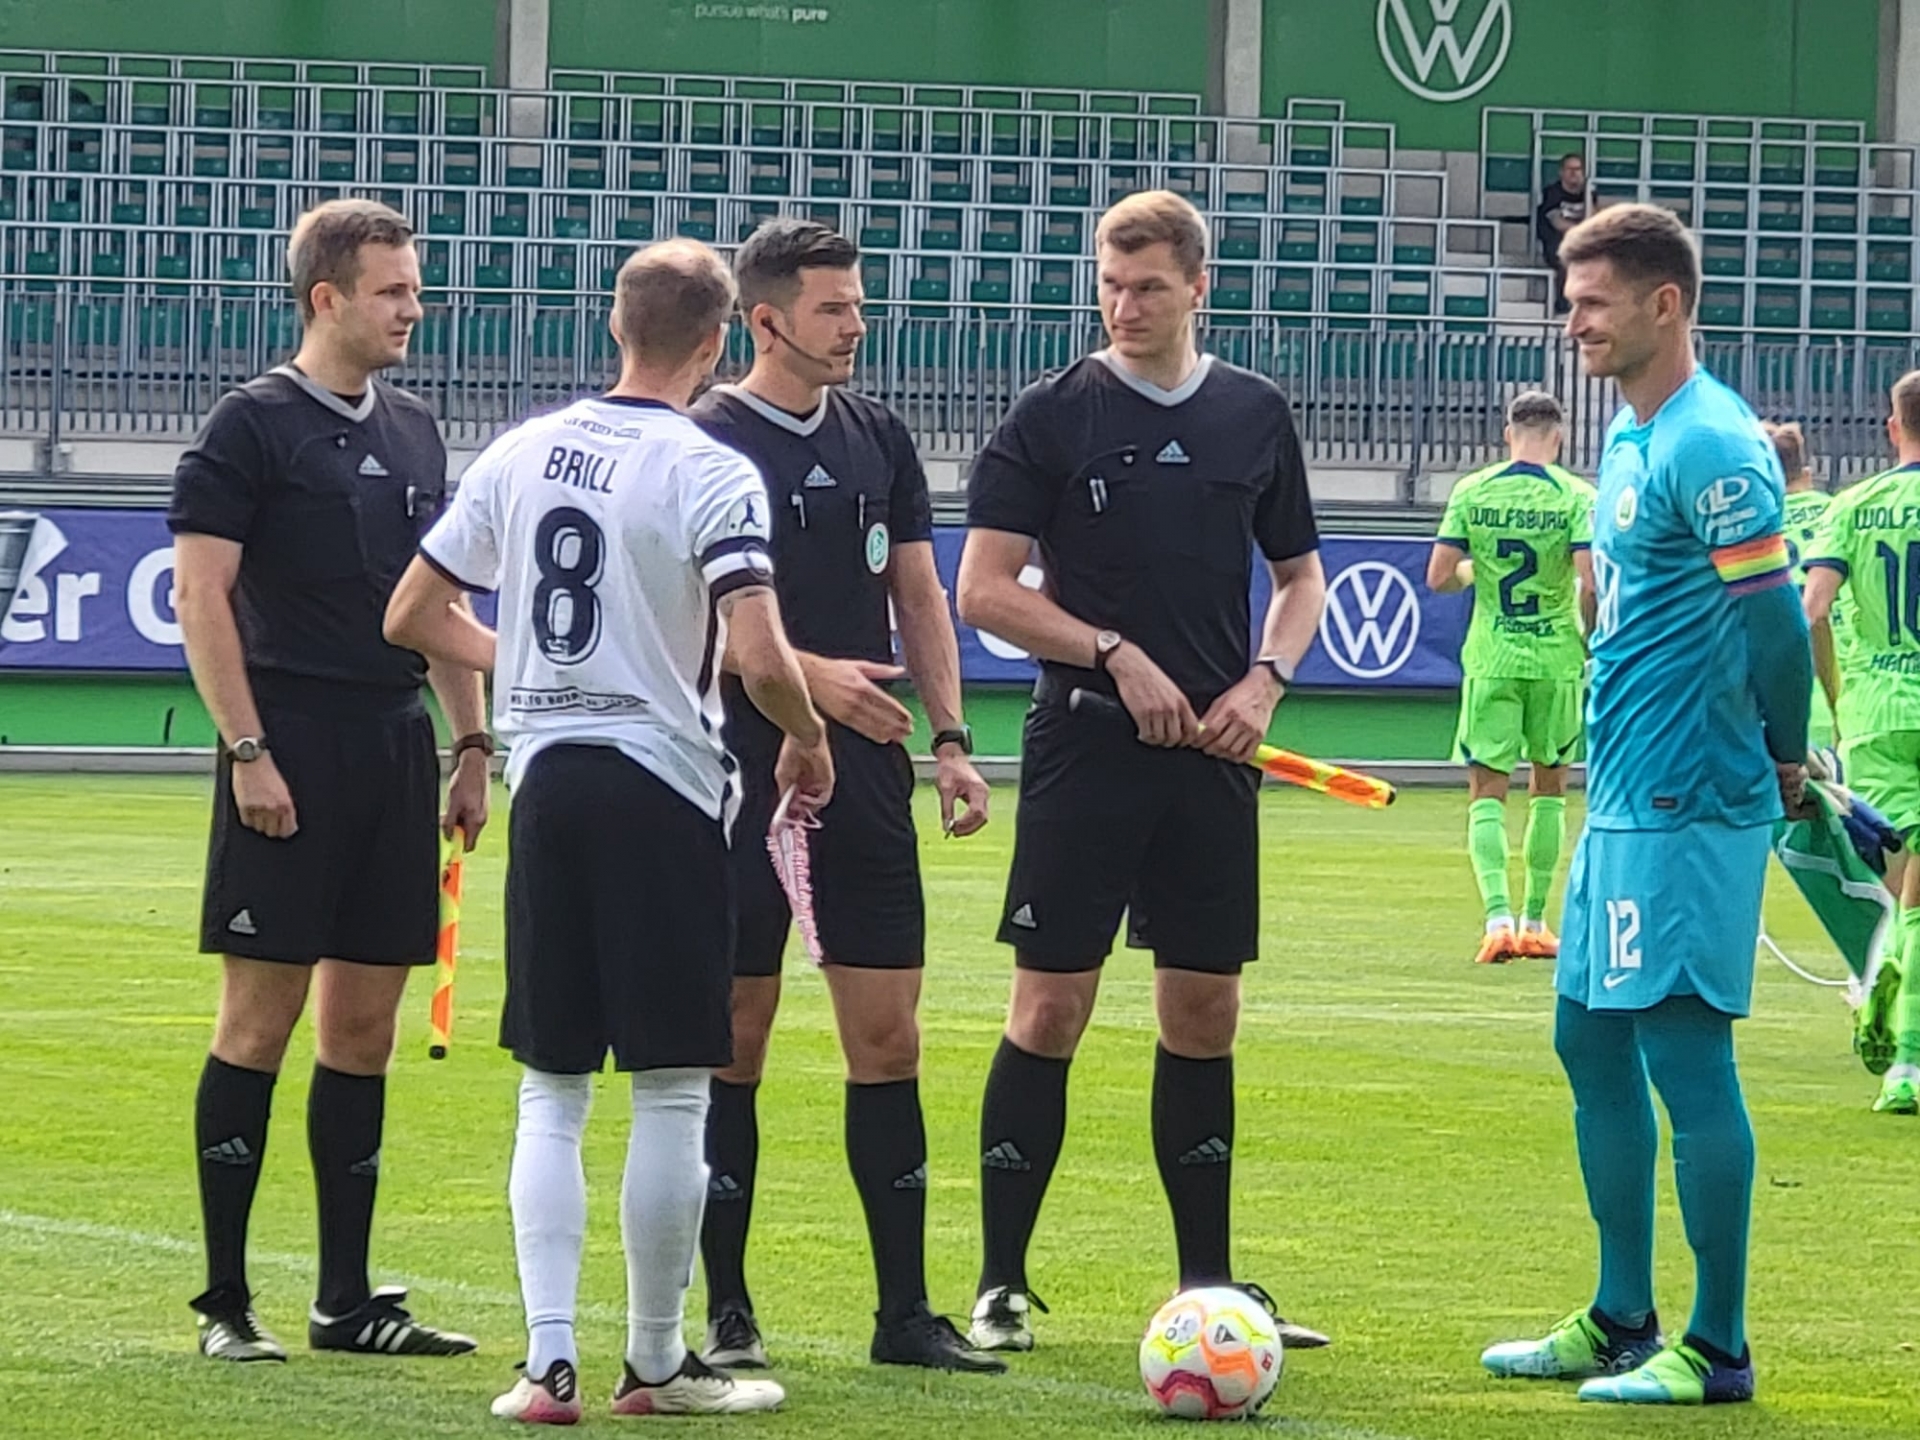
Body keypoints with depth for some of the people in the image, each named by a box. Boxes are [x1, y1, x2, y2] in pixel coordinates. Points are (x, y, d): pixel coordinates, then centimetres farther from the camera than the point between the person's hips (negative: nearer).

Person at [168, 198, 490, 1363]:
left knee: (365, 1024, 8)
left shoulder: (415, 433, 15)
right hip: (292, 752, -7)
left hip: (397, 747, 7)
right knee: (262, 1018, -4)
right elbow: (201, 593, -10)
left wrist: (473, 745, 15)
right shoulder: (254, 424, -6)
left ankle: (348, 1300, 13)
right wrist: (247, 751, -15)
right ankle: (227, 1301, 1)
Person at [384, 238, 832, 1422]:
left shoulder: (521, 453, 6)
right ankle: (658, 1365, 10)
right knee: (672, 1090, 4)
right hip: (665, 788, -5)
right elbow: (760, 658, -20)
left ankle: (549, 1360, 2)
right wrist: (809, 741, -2)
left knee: (551, 1091, 9)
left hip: (546, 780, 5)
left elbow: (413, 615, 12)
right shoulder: (713, 476, -11)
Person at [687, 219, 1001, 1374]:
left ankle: (905, 1310, 7)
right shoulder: (706, 443, -5)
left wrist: (952, 736, 6)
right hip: (743, 770, -5)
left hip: (867, 775, 5)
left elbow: (920, 595, 16)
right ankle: (728, 1310, 8)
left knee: (888, 1036, 3)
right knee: (735, 1037, 0)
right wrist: (811, 677, -21)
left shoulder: (879, 438, 12)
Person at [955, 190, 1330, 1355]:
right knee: (1051, 1007, -4)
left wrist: (1265, 681, -1)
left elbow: (1301, 575, 17)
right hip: (1086, 745, -3)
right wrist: (1117, 657, -13)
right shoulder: (1055, 415, -2)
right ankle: (1003, 1284, 2)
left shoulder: (1255, 416, 8)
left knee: (1206, 1011, 7)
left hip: (1213, 754, 3)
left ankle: (1206, 1286, 15)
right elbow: (984, 590, -5)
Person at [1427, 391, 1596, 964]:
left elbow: (1438, 577, -3)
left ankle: (1499, 917, -16)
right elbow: (1590, 582, -14)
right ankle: (1535, 922, 17)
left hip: (1490, 659, 0)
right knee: (1549, 786, 15)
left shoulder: (1471, 492, -1)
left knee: (1487, 792, 1)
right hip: (1556, 659, 0)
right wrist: (1595, 643, 3)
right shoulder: (1577, 497, -6)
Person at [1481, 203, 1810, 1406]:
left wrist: (1784, 762, -6)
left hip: (1686, 809, -10)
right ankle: (1622, 1324, 24)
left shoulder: (1710, 448, -17)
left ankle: (1717, 1350, -1)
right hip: (1625, 801, 10)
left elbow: (1776, 621, -18)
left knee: (1685, 1048, -7)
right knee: (1592, 1040, 14)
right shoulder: (1631, 435, 14)